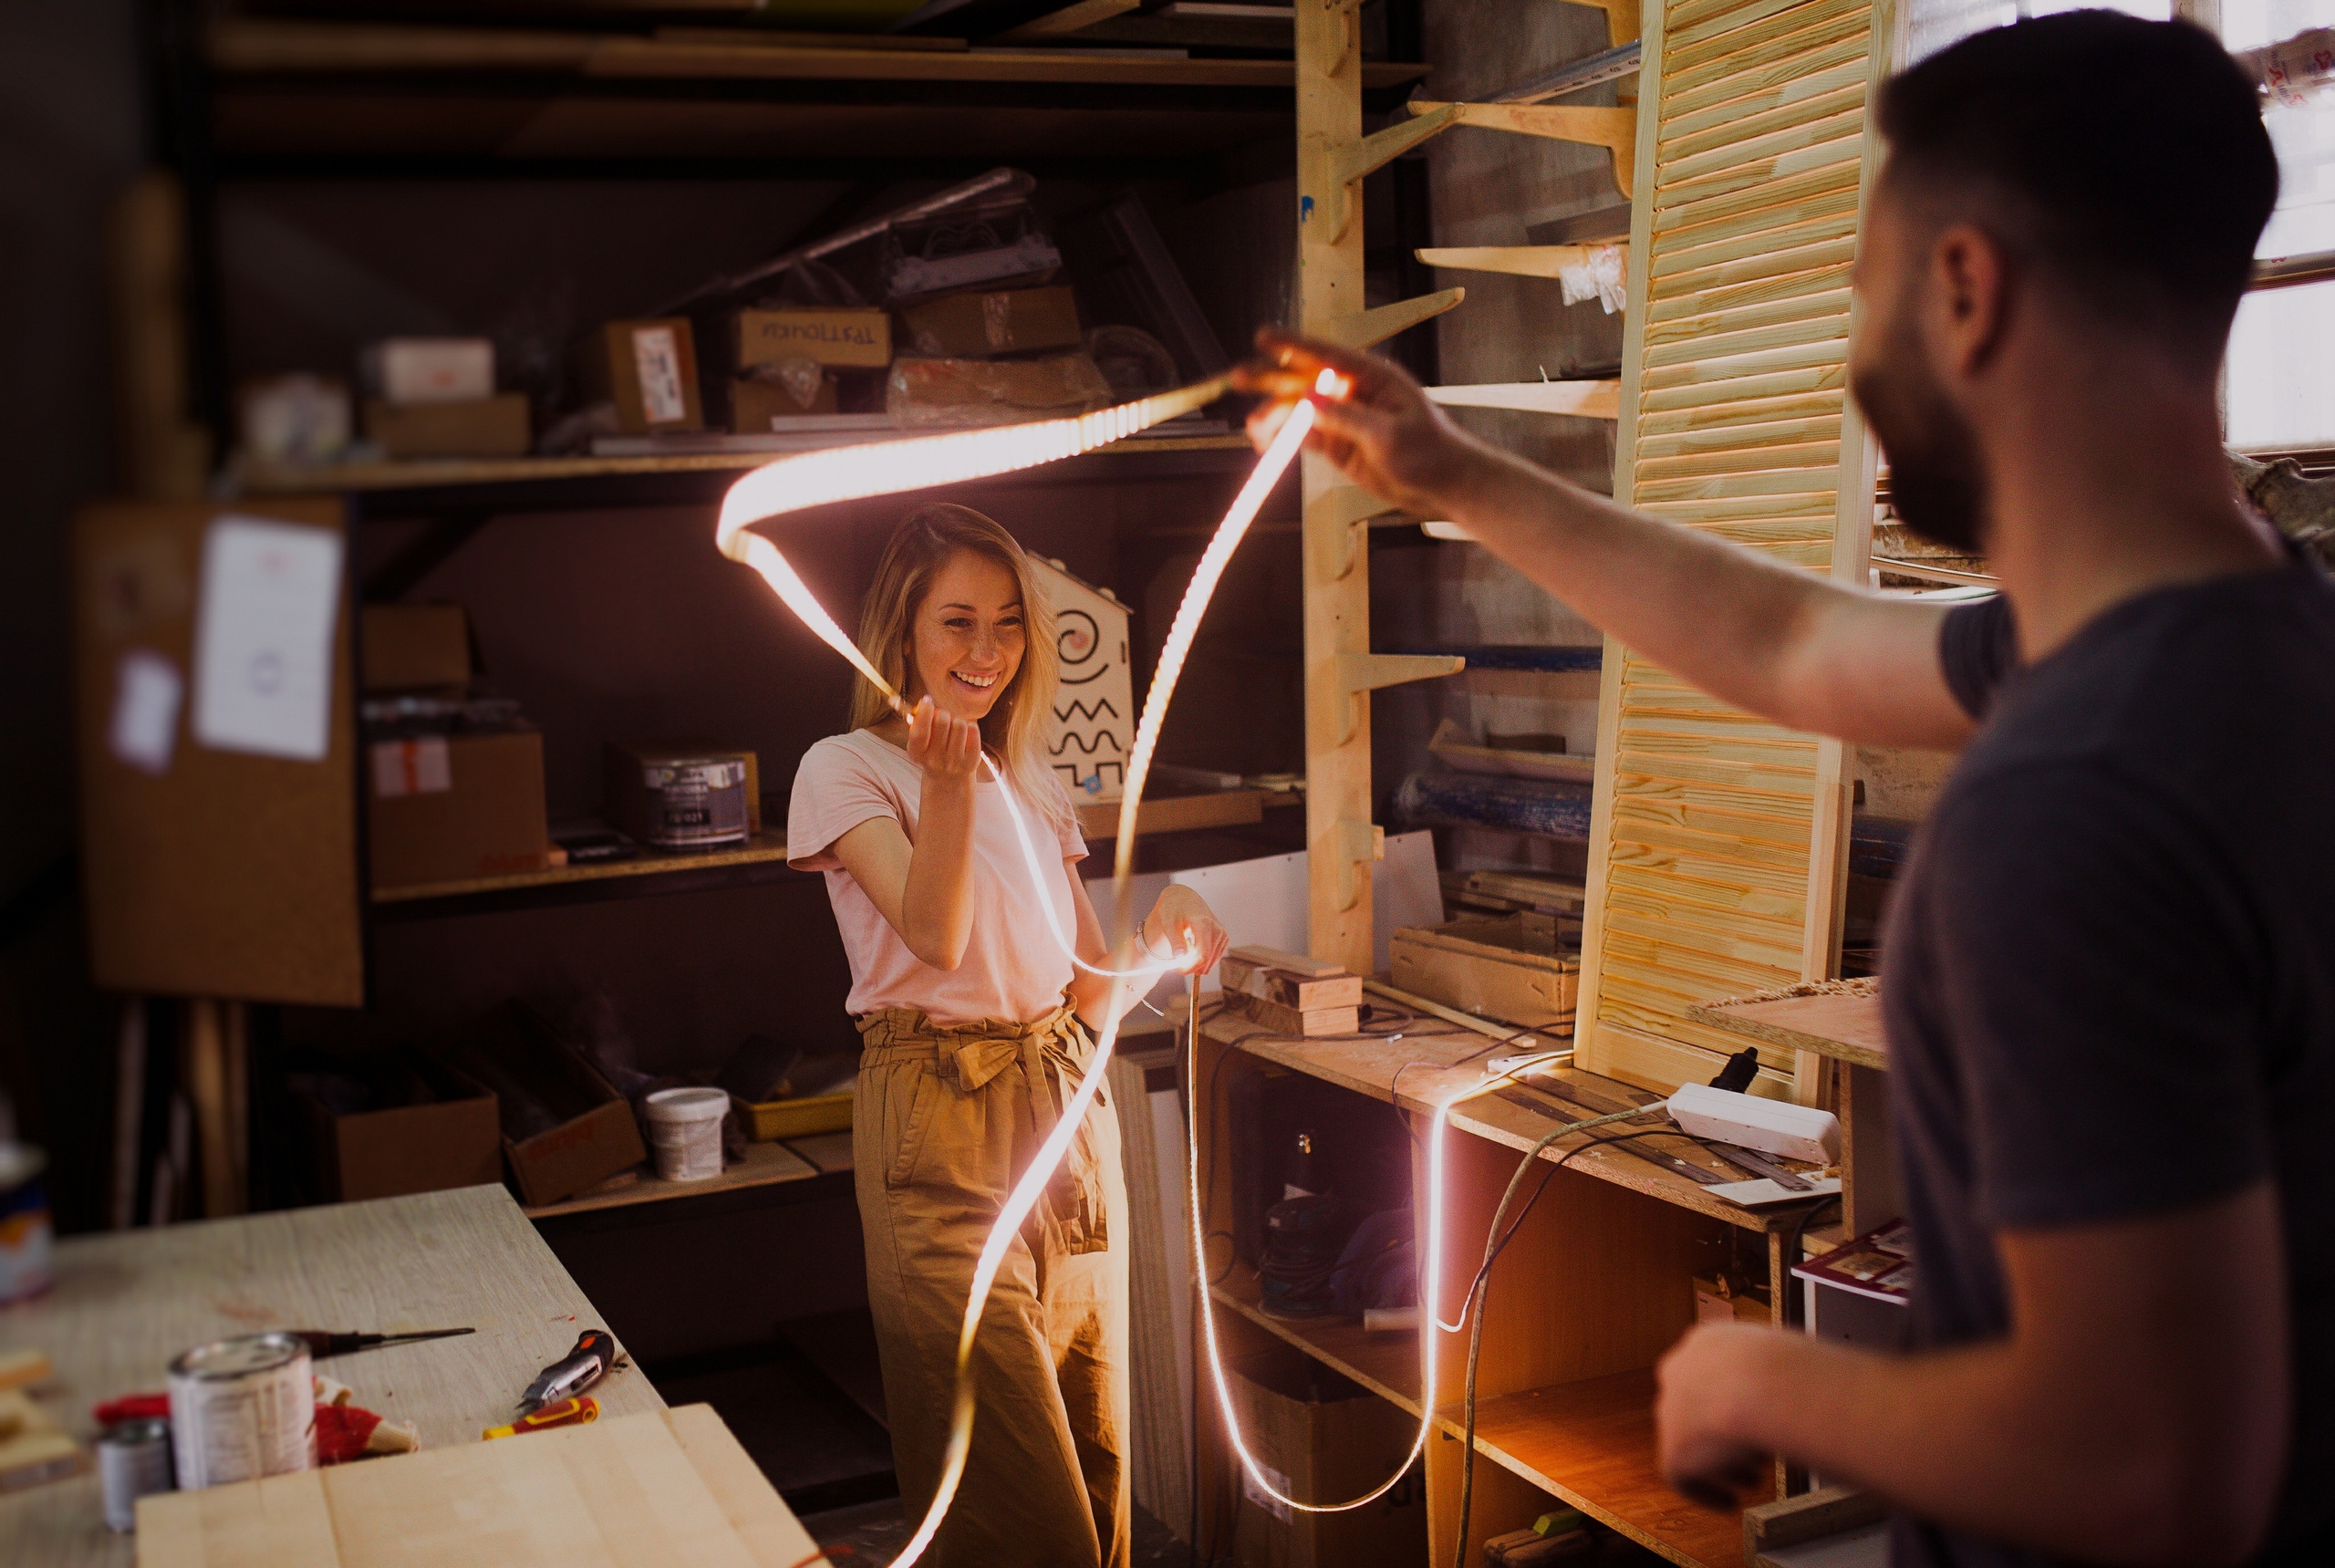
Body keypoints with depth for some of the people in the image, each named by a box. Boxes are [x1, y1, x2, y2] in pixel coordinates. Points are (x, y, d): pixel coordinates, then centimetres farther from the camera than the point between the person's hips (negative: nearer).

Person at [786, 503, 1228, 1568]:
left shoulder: (1035, 784, 16)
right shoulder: (848, 769, -2)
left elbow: (1088, 994, 14)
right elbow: (936, 936, -19)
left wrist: (1159, 942, -7)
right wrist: (948, 783, -34)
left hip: (1067, 1116, 6)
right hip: (938, 1129, -6)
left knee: (1096, 1466, 11)